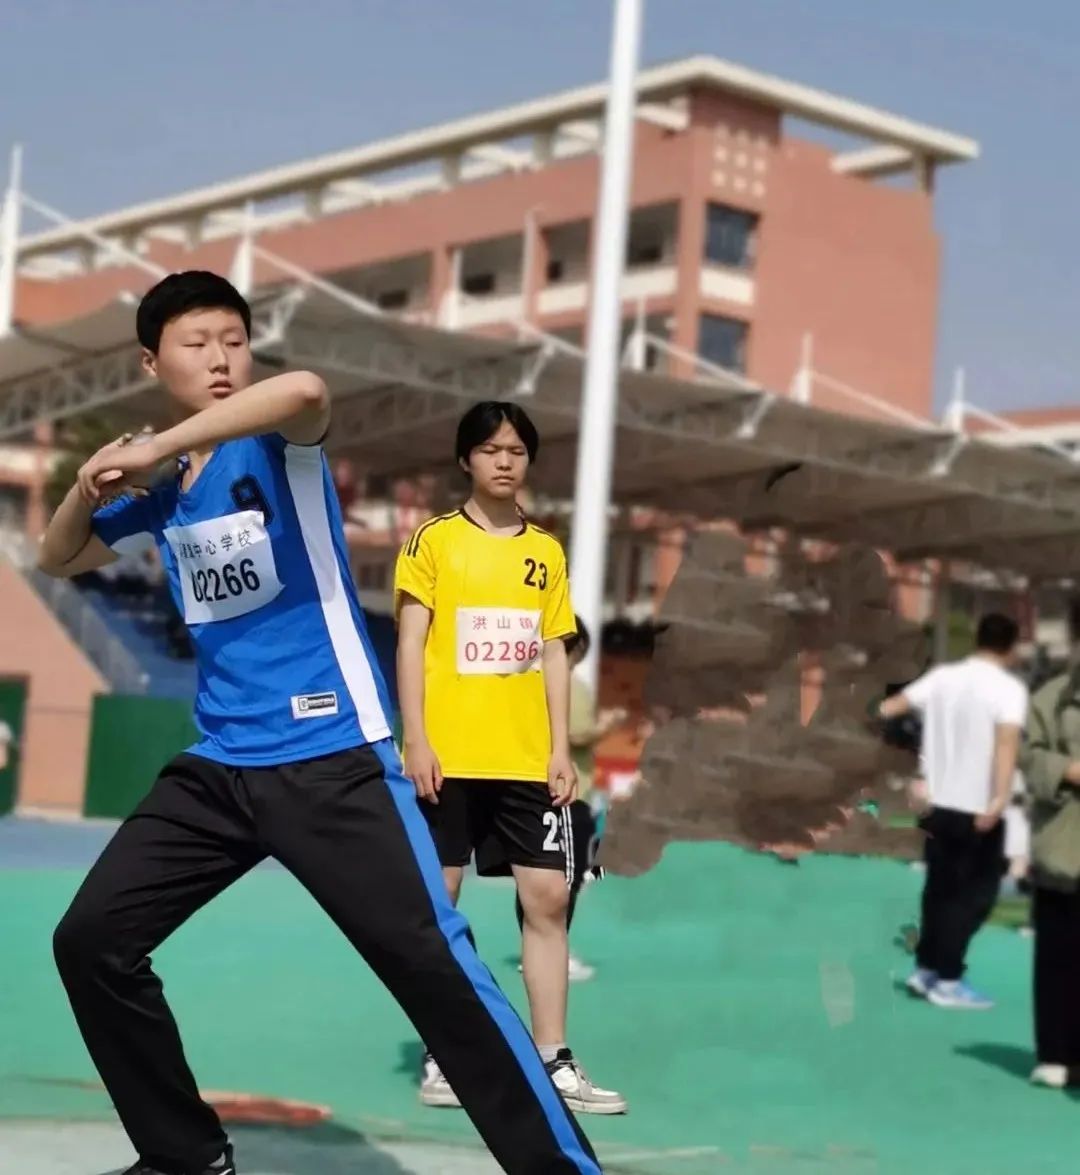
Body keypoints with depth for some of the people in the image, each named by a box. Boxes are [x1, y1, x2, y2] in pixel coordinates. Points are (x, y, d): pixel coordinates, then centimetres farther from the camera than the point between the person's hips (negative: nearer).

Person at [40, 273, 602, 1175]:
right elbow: (59, 561, 24)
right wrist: (92, 485, 3)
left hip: (332, 760, -7)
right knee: (90, 940, 4)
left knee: (433, 965, -14)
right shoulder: (161, 491, 11)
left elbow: (306, 390, -32)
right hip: (219, 767, 7)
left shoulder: (276, 446, -7)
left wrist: (156, 447, -27)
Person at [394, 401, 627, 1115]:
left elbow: (554, 655, 13)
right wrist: (415, 742, -11)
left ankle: (554, 1063, 4)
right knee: (435, 902, 2)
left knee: (548, 898, -1)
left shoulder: (547, 552, 12)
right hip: (448, 757, -3)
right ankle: (441, 1059, 11)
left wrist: (562, 749, 5)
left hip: (528, 760, 3)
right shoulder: (434, 541, 1)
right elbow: (411, 645, -3)